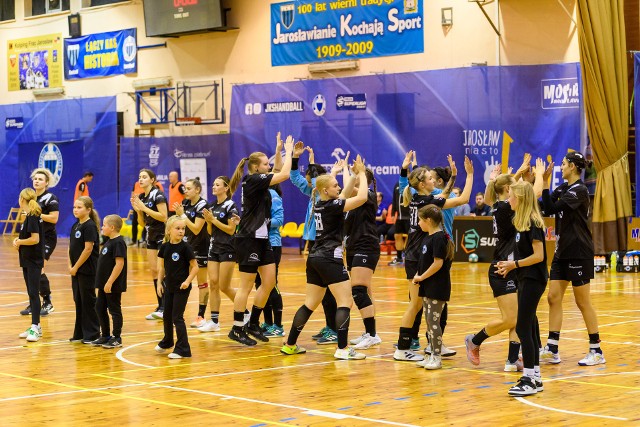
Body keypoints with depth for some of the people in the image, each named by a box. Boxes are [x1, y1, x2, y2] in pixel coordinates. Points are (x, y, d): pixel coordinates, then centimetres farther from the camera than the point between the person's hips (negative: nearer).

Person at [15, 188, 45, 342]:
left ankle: (35, 328, -11)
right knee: (31, 293, 12)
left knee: (33, 293, -10)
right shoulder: (29, 217, 12)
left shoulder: (33, 218, -16)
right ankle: (35, 326, 17)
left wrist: (19, 241, -11)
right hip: (27, 261, 10)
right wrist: (19, 240, 2)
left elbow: (35, 239, -23)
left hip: (34, 262, -10)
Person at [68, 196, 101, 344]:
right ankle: (80, 333, 20)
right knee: (78, 301, 12)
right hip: (76, 270, 8)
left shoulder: (90, 226, -13)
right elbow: (71, 247, 14)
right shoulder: (76, 226, 11)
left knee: (88, 301, 0)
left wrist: (76, 267, -15)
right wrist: (70, 265, 2)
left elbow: (88, 249, -18)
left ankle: (92, 334, 8)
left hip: (87, 270, -8)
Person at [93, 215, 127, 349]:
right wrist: (101, 282, 17)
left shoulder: (118, 243, -18)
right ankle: (105, 335, 25)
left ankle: (117, 338, 9)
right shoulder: (109, 241, 12)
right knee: (100, 307, 15)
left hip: (113, 285, -10)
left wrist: (110, 282, -24)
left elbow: (120, 264, -23)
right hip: (104, 284, 10)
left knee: (115, 310, 0)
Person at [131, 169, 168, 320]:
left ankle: (166, 306, -9)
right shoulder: (141, 197, 11)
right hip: (151, 236, 8)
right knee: (153, 270, 5)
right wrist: (137, 210, -3)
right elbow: (143, 223, 14)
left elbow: (163, 217, -22)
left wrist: (144, 208, -21)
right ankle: (160, 306, 9)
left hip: (163, 235, -8)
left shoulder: (157, 195, -13)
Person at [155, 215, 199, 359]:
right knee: (167, 316, 19)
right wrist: (159, 283, 6)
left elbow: (195, 267, -10)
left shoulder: (185, 247, -13)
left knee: (177, 317, -6)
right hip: (169, 286, 6)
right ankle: (167, 342, 41)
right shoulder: (164, 247, 0)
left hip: (182, 288, -6)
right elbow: (162, 267, 11)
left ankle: (183, 349, 1)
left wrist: (188, 281, -20)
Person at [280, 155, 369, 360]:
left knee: (310, 304, 14)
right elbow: (362, 197, -19)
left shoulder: (319, 205, 12)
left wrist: (354, 175, 20)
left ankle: (290, 345, 17)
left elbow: (344, 196, 28)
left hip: (314, 258, 9)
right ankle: (342, 348, -14)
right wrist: (362, 174, -7)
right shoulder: (332, 206, -12)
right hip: (330, 258, -9)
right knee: (345, 302, -7)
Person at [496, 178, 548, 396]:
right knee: (529, 327, 11)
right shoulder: (522, 221, 12)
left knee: (523, 327, -9)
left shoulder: (532, 223, -15)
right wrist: (510, 265, 3)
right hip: (525, 279, 10)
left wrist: (515, 264, -13)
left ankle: (529, 380, -7)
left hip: (533, 280, -10)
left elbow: (538, 256, -20)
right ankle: (535, 377, 17)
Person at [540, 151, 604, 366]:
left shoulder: (580, 190, -15)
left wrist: (545, 184, -23)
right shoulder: (563, 188, 11)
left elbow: (552, 208, -24)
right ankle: (552, 350, 7)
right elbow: (547, 208, 2)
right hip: (562, 251, 9)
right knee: (553, 298, 5)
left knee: (583, 302, -2)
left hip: (578, 252, -9)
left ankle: (596, 351, 7)